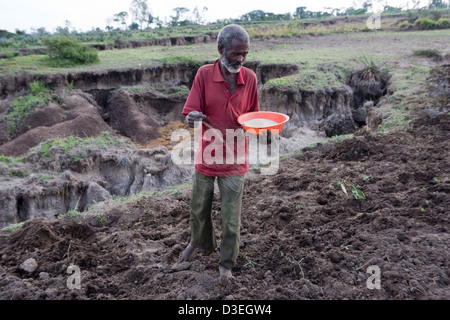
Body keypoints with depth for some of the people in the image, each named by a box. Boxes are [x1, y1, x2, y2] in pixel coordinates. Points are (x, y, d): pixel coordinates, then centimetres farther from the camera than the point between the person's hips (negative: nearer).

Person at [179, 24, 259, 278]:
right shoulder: (204, 74, -9)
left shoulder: (250, 78, -3)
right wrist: (193, 119, -35)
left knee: (231, 219, 5)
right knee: (199, 209, 18)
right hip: (207, 157, 0)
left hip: (235, 161, 0)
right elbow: (191, 115, -11)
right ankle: (199, 242, 49)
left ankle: (227, 265, 27)